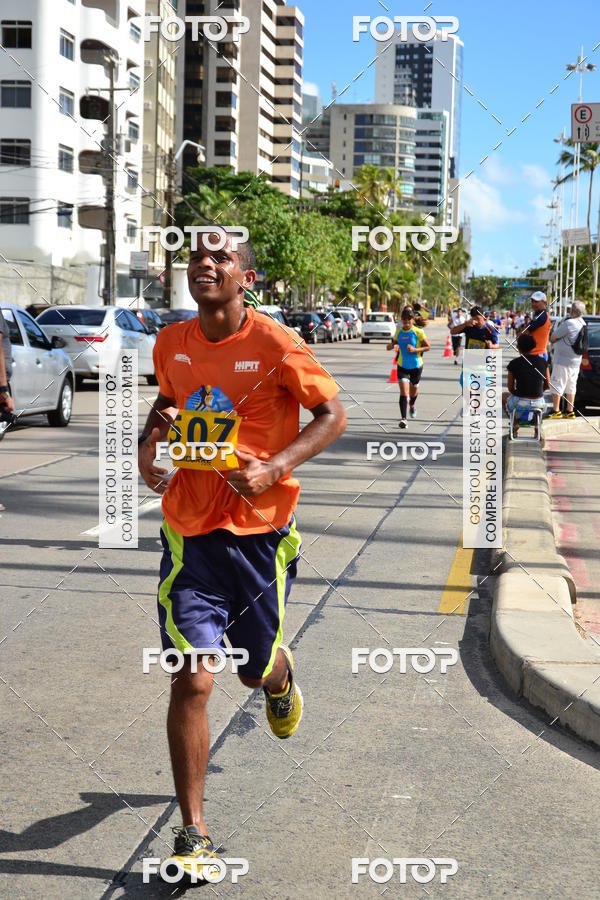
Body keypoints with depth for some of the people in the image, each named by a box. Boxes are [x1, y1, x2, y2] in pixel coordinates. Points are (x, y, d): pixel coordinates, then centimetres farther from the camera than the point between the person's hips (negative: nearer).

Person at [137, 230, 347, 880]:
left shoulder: (276, 345, -12)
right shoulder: (171, 344, 2)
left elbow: (333, 416, -6)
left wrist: (274, 468, -19)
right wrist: (148, 443, 2)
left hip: (259, 532, -2)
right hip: (189, 533, 2)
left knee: (254, 671, 16)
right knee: (191, 681, -8)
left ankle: (281, 675, 57)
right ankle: (192, 832, 4)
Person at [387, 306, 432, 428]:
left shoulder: (418, 332, -11)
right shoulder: (398, 332, -1)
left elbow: (428, 347, -7)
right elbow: (394, 342, 15)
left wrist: (415, 349, -21)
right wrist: (391, 345, -9)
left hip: (416, 365, -1)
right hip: (402, 366, 1)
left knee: (413, 389, 19)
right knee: (403, 391, -14)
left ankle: (412, 406, 53)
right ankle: (403, 418, -17)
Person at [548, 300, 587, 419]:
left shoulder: (569, 323, -20)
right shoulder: (583, 324, 8)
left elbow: (553, 338, -13)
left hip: (563, 361, -8)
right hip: (576, 361, 8)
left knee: (556, 386, 0)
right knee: (571, 387, 13)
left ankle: (556, 411, 0)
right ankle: (570, 412, 16)